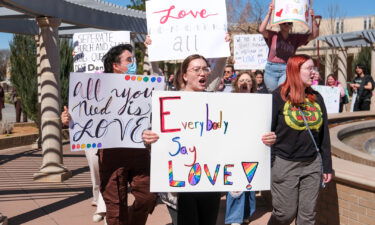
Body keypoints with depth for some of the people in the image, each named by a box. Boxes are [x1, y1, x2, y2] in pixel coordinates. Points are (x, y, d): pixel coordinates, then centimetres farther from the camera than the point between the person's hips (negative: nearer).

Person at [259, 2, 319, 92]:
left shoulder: (296, 38, 8)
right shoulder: (273, 36, 2)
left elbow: (315, 34, 4)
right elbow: (261, 30, -16)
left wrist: (313, 18, -6)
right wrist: (269, 13, -14)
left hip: (287, 70, 0)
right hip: (271, 69, 0)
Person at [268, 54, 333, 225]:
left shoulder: (316, 98, 7)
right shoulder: (278, 97, -8)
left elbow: (324, 134, 10)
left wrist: (327, 166, 9)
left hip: (313, 164, 4)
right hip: (285, 164, -4)